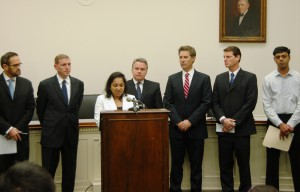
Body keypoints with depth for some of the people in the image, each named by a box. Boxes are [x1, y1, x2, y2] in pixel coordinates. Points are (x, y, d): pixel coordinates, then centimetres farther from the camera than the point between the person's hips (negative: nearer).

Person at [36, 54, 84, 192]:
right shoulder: (45, 85, -6)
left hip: (71, 133, 3)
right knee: (48, 170, 4)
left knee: (70, 170, 10)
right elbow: (40, 109, 6)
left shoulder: (79, 84, 3)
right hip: (51, 134, -3)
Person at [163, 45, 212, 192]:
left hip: (196, 129, -1)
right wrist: (178, 121, -10)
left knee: (196, 165, 5)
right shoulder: (172, 79, 7)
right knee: (176, 164, 6)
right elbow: (168, 103, 2)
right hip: (177, 128, 2)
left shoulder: (204, 79, 1)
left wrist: (190, 121, -12)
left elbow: (206, 103, -5)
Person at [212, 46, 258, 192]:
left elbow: (250, 103, -8)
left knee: (243, 164, 4)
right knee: (225, 165, 6)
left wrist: (234, 121, -12)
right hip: (224, 129, 3)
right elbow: (215, 102, 7)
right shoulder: (219, 78, 12)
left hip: (242, 129, -3)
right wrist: (223, 119, -10)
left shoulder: (250, 78, 1)